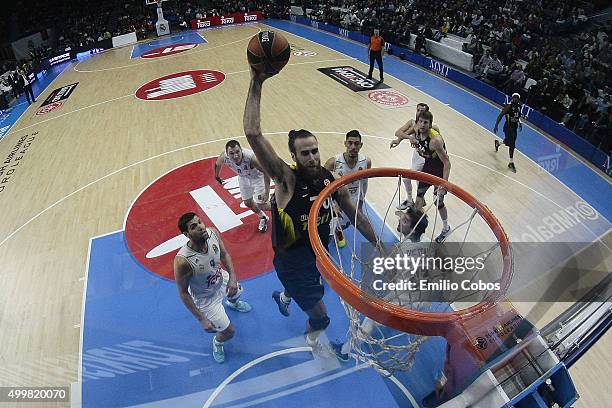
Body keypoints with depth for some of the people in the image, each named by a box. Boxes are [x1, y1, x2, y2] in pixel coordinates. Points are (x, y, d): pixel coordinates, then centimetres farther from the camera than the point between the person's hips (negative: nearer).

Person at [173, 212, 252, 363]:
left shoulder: (213, 233, -28)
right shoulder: (182, 261, -42)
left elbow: (224, 254, -7)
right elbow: (183, 293, -25)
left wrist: (232, 277, -18)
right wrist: (201, 319, -22)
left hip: (221, 279, 6)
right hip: (205, 298, -5)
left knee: (237, 291, 36)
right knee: (229, 331, 8)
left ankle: (232, 303, 75)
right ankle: (217, 343, 46)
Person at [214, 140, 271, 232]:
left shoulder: (251, 157, -43)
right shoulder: (224, 157, -31)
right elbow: (218, 164, -5)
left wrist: (267, 191, -29)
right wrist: (217, 177, 13)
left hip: (257, 176, -4)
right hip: (244, 177, 5)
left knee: (261, 205, -3)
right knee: (248, 203, 15)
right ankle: (263, 218, 44)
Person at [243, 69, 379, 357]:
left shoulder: (332, 180, -13)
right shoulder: (287, 179, -29)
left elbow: (355, 216, 1)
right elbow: (253, 134, -42)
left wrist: (378, 245, 6)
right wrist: (256, 83, -44)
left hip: (320, 254, 6)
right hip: (292, 261, -5)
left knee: (312, 288, 35)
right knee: (321, 318, 4)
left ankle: (283, 296, 72)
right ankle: (313, 340, 43)